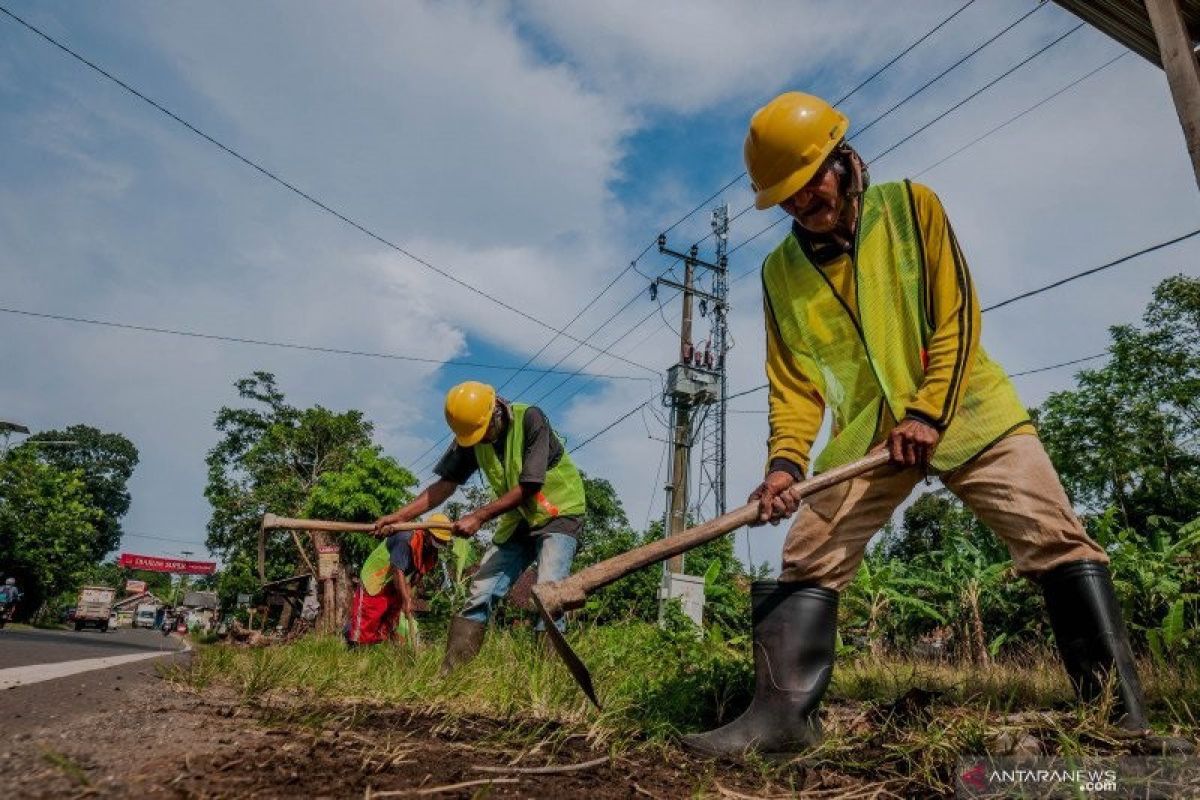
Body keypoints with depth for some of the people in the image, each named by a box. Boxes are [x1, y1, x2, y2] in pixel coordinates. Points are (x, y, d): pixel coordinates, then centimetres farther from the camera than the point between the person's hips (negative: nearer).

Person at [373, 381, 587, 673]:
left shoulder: (530, 419, -23)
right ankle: (448, 672, 1)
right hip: (517, 519, 5)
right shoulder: (471, 434, -5)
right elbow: (446, 483, -4)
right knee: (480, 594, -3)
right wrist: (399, 516, -14)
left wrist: (478, 517, -25)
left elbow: (529, 486, -26)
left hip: (558, 511, -5)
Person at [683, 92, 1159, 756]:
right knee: (807, 558, -7)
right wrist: (786, 458, -16)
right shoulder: (780, 272, 4)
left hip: (962, 407, -1)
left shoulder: (910, 207, -2)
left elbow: (956, 316, -8)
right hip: (866, 430, 2)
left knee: (1057, 540, -10)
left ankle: (1122, 717, 3)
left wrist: (928, 412, -19)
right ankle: (782, 713, -1)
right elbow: (792, 382, 0)